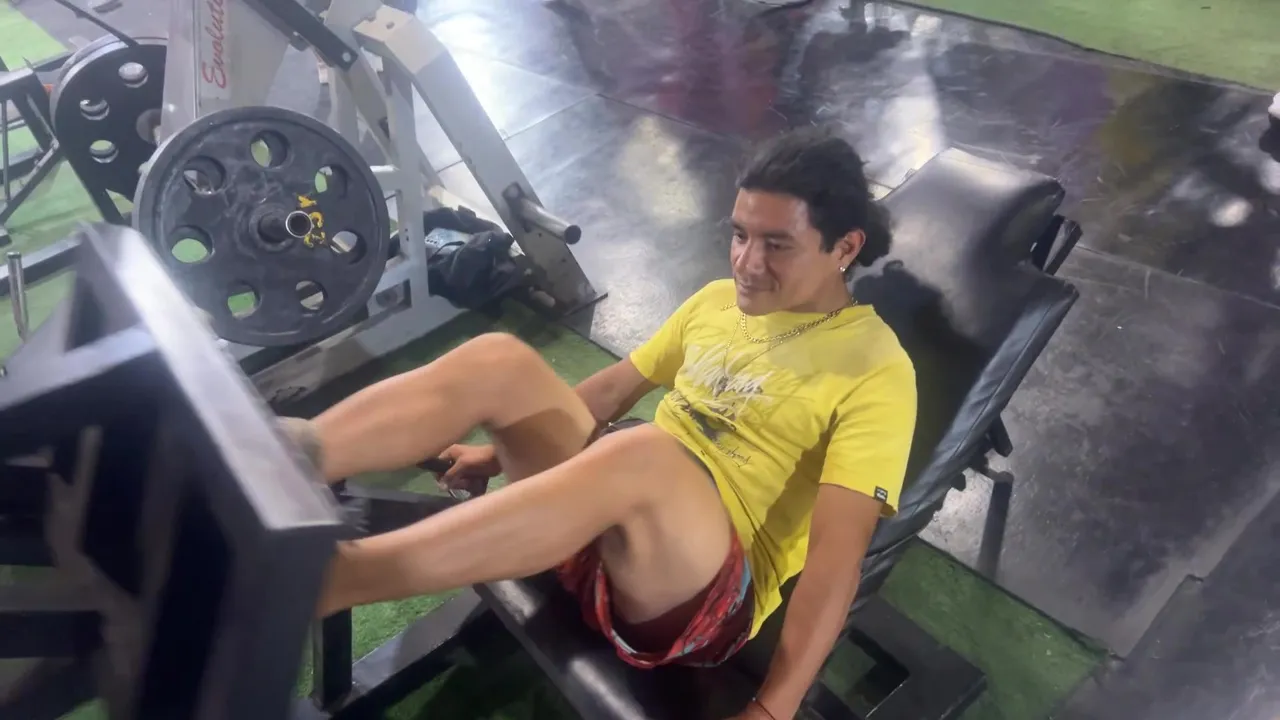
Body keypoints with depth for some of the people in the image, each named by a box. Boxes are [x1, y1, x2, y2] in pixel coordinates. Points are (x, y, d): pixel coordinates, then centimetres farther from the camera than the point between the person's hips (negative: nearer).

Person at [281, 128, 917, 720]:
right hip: (602, 516, 7)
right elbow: (614, 387, 22)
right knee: (496, 361, -17)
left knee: (643, 452, -40)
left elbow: (837, 549, -16)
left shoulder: (876, 369, -8)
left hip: (708, 590, -6)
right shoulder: (720, 299, 12)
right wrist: (510, 448, 20)